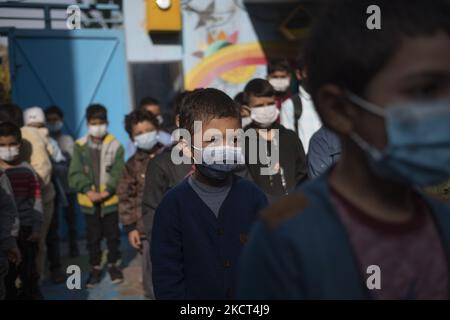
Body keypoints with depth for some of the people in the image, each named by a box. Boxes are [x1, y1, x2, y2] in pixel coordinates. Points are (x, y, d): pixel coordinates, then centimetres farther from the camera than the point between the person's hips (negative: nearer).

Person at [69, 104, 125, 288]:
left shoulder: (115, 146, -6)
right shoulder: (80, 146, -2)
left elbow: (118, 174, -8)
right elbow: (75, 173, -4)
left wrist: (106, 192, -18)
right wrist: (88, 191, -16)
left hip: (110, 200, -1)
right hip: (89, 202, 1)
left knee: (113, 235, 12)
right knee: (93, 237, 12)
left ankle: (113, 265, 29)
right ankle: (95, 268, 25)